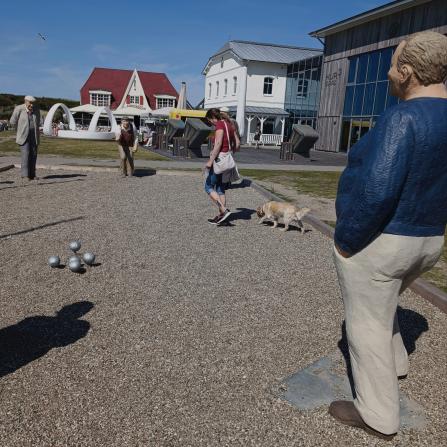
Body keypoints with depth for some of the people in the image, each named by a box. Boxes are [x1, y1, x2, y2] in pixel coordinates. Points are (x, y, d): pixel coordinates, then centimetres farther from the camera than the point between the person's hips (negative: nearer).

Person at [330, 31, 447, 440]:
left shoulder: (403, 118, -23)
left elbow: (375, 192, -30)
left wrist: (345, 241, -18)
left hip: (373, 242, -8)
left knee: (367, 323, 7)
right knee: (378, 304, 31)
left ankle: (378, 416, 22)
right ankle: (394, 364, 47)